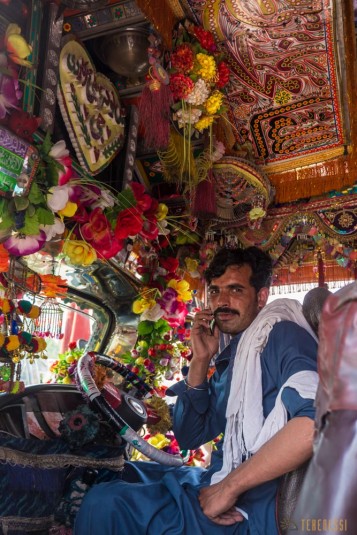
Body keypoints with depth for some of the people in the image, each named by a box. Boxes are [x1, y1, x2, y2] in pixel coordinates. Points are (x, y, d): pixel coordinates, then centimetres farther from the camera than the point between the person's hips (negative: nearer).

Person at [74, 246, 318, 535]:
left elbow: (319, 419, -31)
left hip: (256, 510, -8)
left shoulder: (284, 336, -11)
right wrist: (201, 361, 0)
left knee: (105, 504, -17)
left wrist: (230, 485, -24)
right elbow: (190, 437, 12)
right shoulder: (232, 355, 12)